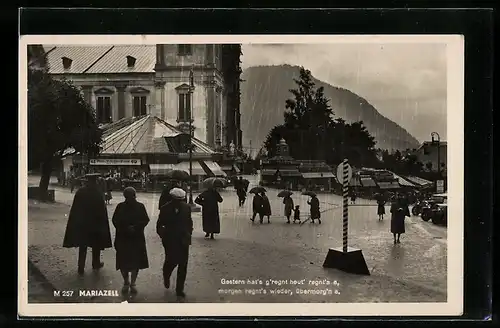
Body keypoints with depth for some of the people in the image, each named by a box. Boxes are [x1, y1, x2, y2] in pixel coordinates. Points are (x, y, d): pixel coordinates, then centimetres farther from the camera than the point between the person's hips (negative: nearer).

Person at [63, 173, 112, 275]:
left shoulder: (80, 192, -6)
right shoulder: (98, 193, -14)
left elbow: (74, 209, -1)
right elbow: (102, 210, -12)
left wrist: (76, 222, 7)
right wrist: (103, 224, -2)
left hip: (81, 224, 2)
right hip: (95, 224, -2)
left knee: (82, 246, 9)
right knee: (96, 244, 16)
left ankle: (81, 267, 4)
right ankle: (96, 264, 30)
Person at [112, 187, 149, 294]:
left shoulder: (140, 206, -2)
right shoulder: (120, 207, -3)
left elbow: (146, 220, -1)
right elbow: (115, 220, -1)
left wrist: (136, 227, -17)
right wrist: (125, 228, -16)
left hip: (137, 238, 0)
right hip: (123, 238, 0)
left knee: (136, 262, 4)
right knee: (123, 262, 2)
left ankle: (132, 283, 22)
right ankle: (126, 282, 25)